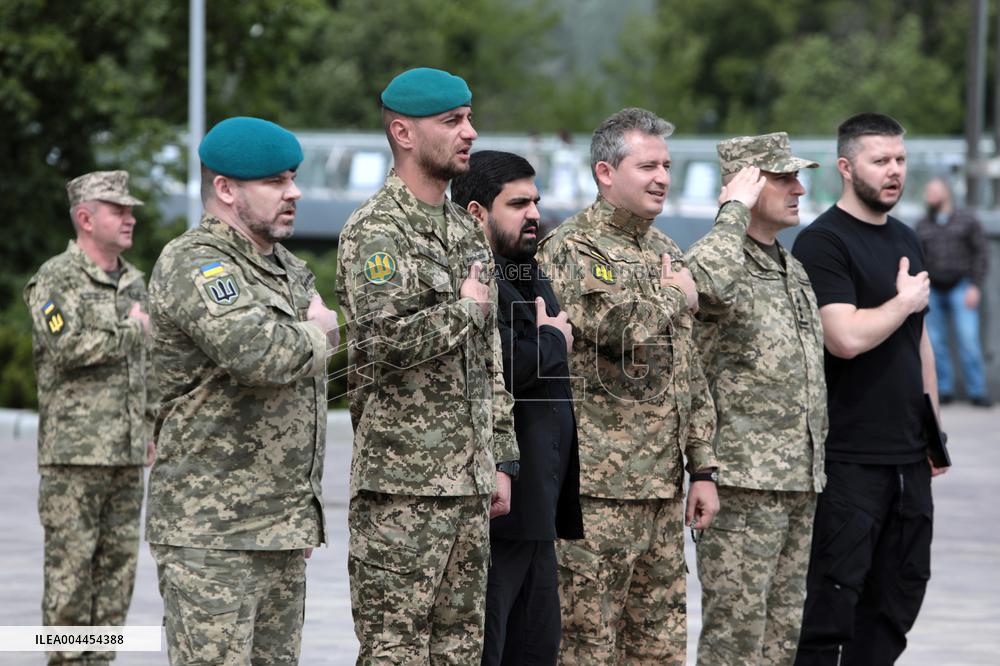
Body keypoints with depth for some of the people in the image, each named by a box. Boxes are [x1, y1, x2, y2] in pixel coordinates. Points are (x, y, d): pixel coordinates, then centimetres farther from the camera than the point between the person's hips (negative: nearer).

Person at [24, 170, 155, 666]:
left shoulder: (133, 282, 17)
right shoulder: (55, 280, -6)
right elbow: (68, 348, -21)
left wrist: (149, 429, 17)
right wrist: (131, 331, -9)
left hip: (126, 455, 7)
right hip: (74, 453, -7)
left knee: (118, 566, 6)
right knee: (70, 568, -5)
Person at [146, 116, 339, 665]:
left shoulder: (288, 269, 17)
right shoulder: (193, 264, -13)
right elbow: (260, 353, -29)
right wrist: (319, 332, -9)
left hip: (283, 526, 9)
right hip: (211, 530, -9)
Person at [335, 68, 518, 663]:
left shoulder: (468, 233, 17)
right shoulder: (375, 232, -10)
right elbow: (387, 340, -25)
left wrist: (502, 462, 16)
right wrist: (465, 308, -10)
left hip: (469, 483, 8)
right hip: (401, 488, -8)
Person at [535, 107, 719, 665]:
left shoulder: (666, 253, 17)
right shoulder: (571, 249, -8)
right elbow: (619, 328, -26)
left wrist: (702, 468, 14)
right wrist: (673, 298, -6)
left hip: (663, 489, 8)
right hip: (597, 487, -8)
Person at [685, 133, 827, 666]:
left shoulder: (794, 271, 17)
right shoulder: (722, 260, -10)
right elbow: (705, 282, -38)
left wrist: (817, 467, 22)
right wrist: (735, 210, -22)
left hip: (800, 483, 9)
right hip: (742, 482, -9)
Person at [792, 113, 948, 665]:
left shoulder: (905, 240, 16)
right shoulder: (823, 242, -10)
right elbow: (847, 337, -23)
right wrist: (905, 301, -8)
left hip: (908, 455, 8)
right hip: (849, 458, -8)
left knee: (898, 594, 10)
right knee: (835, 595, -6)